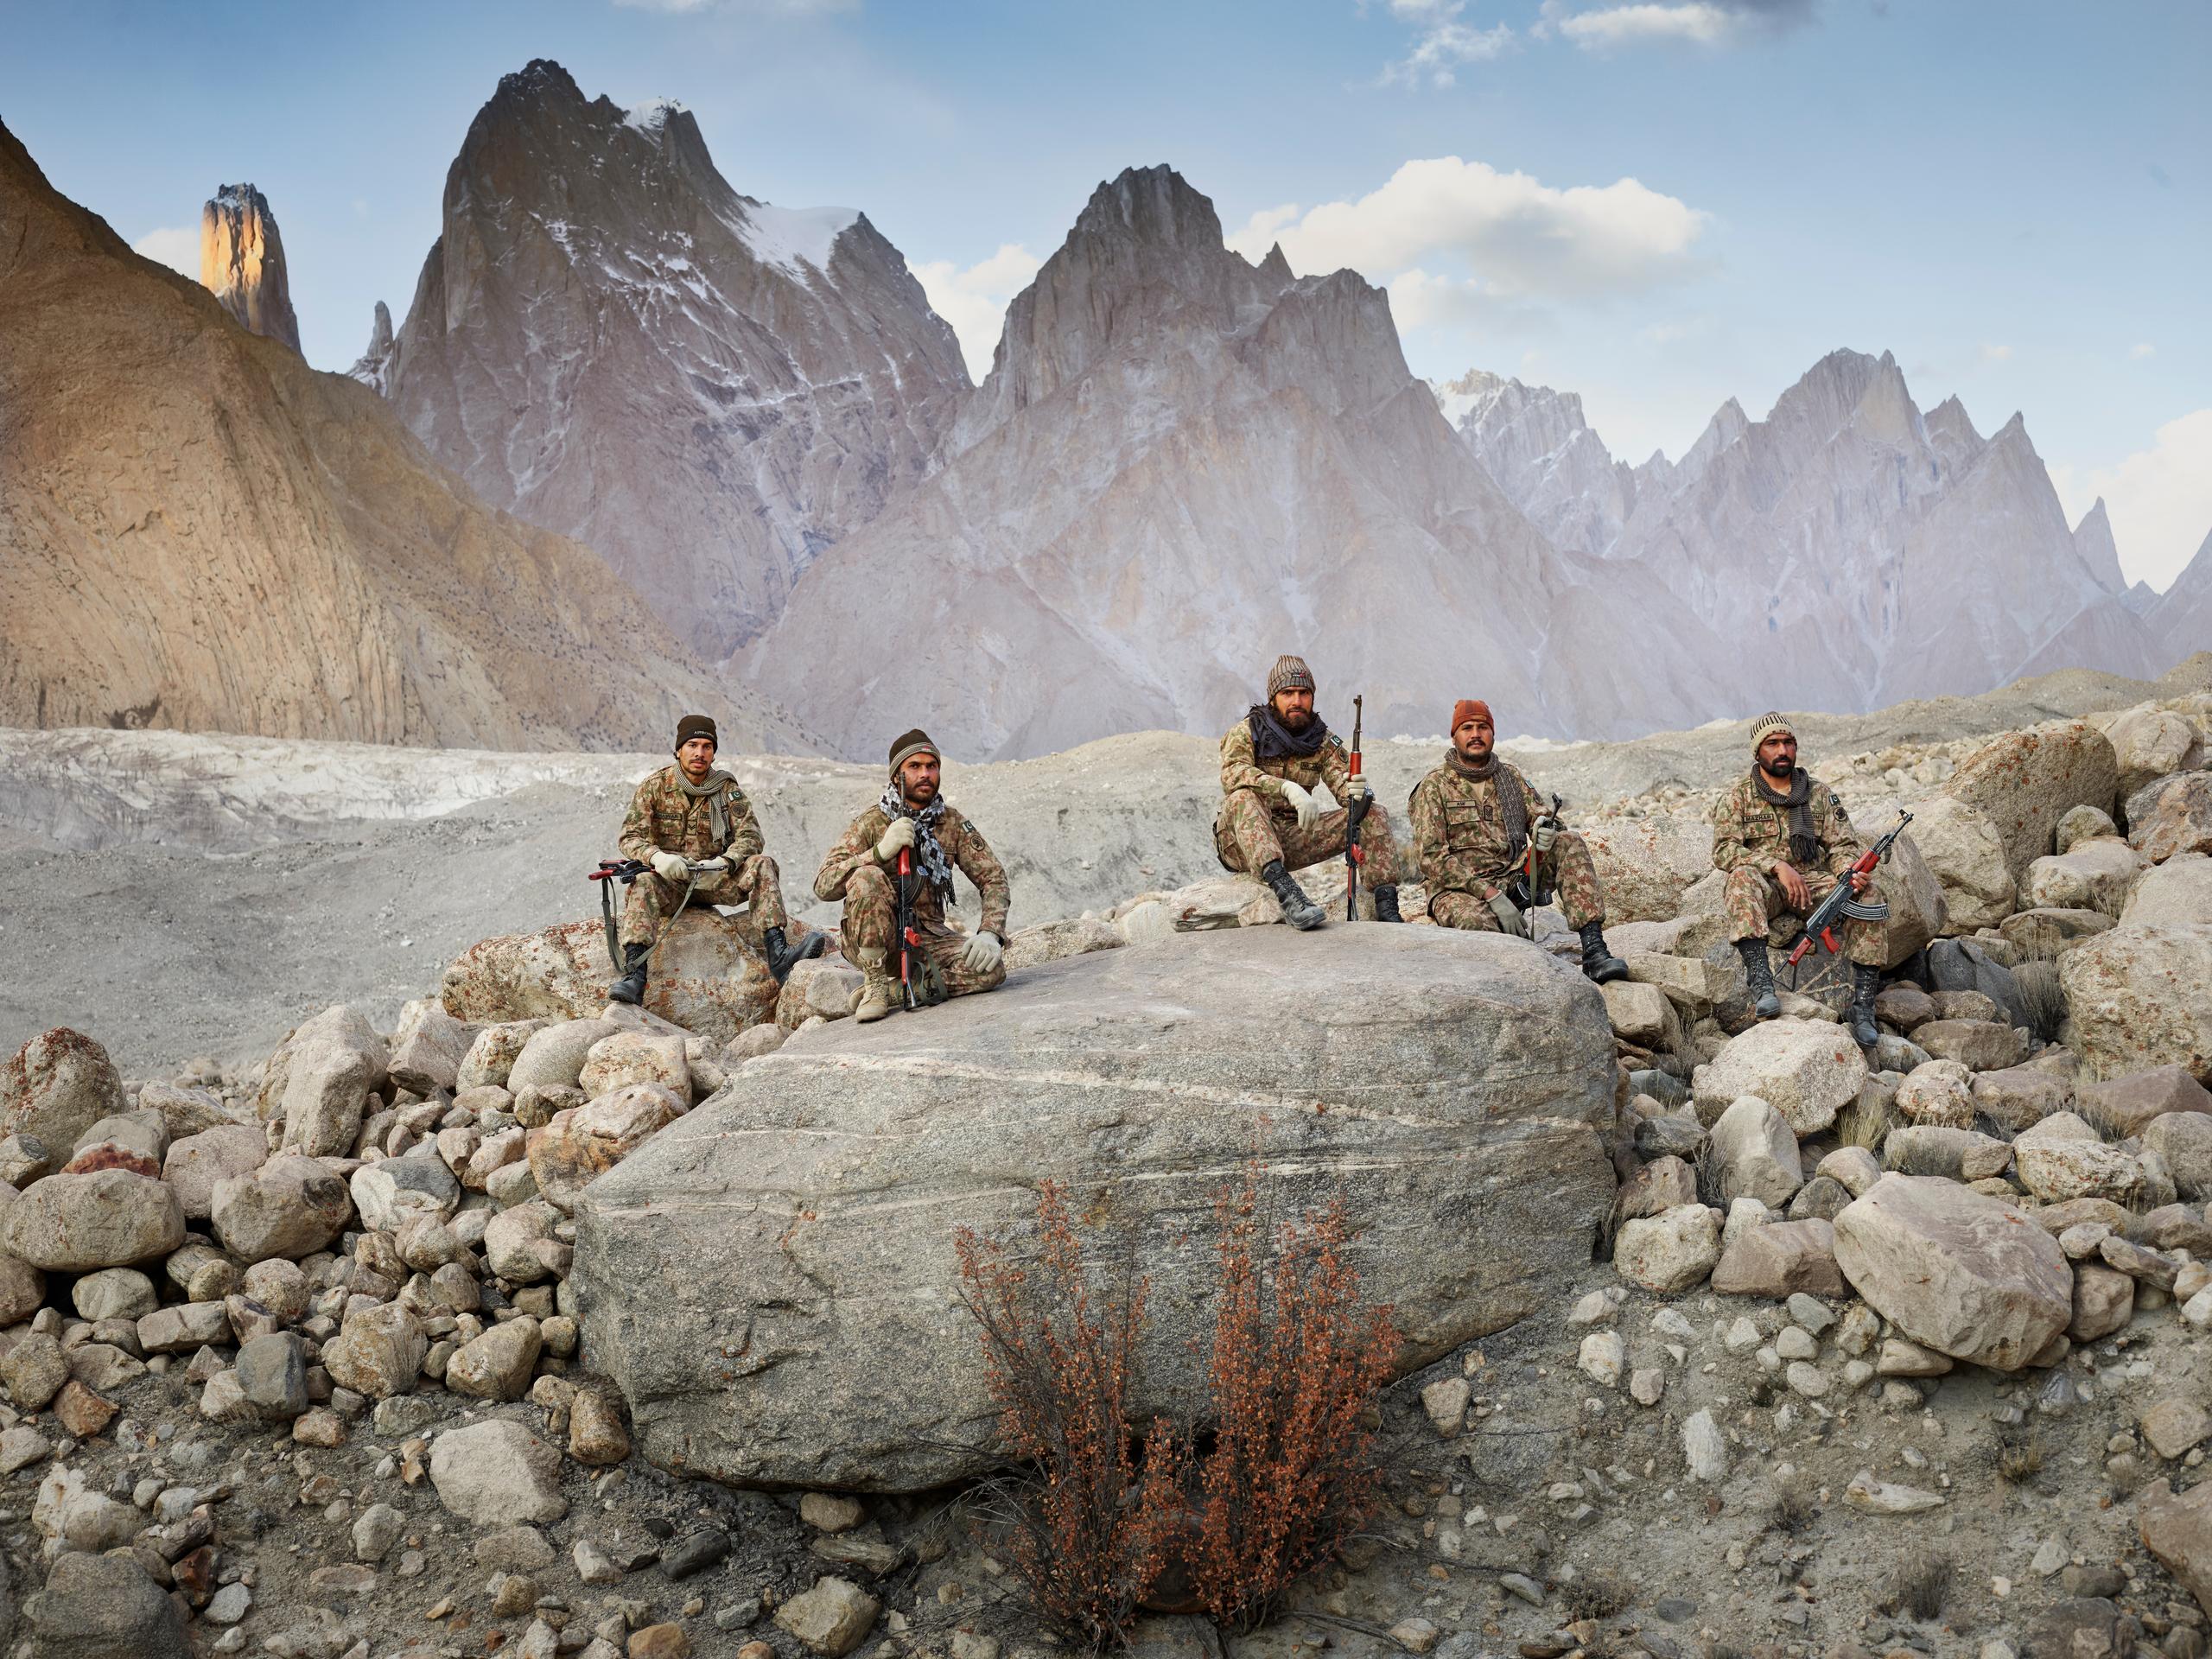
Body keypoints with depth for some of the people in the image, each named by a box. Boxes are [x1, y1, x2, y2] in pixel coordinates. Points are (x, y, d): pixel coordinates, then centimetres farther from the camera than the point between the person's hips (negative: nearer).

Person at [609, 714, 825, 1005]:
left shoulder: (727, 789, 2)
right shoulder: (654, 787, -2)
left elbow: (751, 835, -7)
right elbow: (630, 836, -9)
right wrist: (657, 857, -32)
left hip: (715, 880, 2)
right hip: (670, 881, -2)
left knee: (762, 865, -22)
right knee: (644, 883, -34)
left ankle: (777, 954, -37)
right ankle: (633, 975, -45)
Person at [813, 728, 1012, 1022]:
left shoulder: (953, 822, 3)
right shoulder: (872, 822, -7)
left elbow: (993, 877, 4)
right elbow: (823, 886, -17)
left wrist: (990, 934, -15)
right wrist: (880, 852, -31)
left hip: (928, 935, 3)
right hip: (873, 941, -3)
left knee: (991, 971, -24)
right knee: (867, 877, -32)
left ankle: (892, 990, -13)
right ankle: (875, 985, -20)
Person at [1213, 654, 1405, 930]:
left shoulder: (1321, 741, 7)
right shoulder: (1245, 733, -7)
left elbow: (1343, 785, -4)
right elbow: (1232, 773, -28)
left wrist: (1356, 791, -30)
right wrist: (1288, 788, -42)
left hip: (1292, 840, 4)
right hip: (1240, 843, -4)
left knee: (1372, 814, -9)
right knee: (1243, 797, -37)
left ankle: (1386, 907, -19)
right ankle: (1284, 889, -50)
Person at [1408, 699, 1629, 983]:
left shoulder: (1510, 775, 16)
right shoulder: (1434, 787, -1)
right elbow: (1430, 857, -11)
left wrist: (1545, 830, -16)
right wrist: (1491, 894, -20)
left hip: (1513, 880, 5)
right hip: (1458, 890, -5)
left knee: (1570, 843, -16)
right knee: (1475, 920, -40)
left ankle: (1593, 950, -26)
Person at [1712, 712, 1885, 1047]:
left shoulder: (1820, 794, 15)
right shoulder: (1736, 799, 6)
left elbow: (1843, 844, 9)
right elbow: (1724, 852, -7)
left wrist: (1848, 872, -16)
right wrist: (1777, 866, -20)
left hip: (1814, 882, 3)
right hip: (1764, 888, -3)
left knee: (1867, 898, -26)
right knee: (1743, 876, -38)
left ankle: (1862, 1006, -27)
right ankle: (1760, 980, -46)